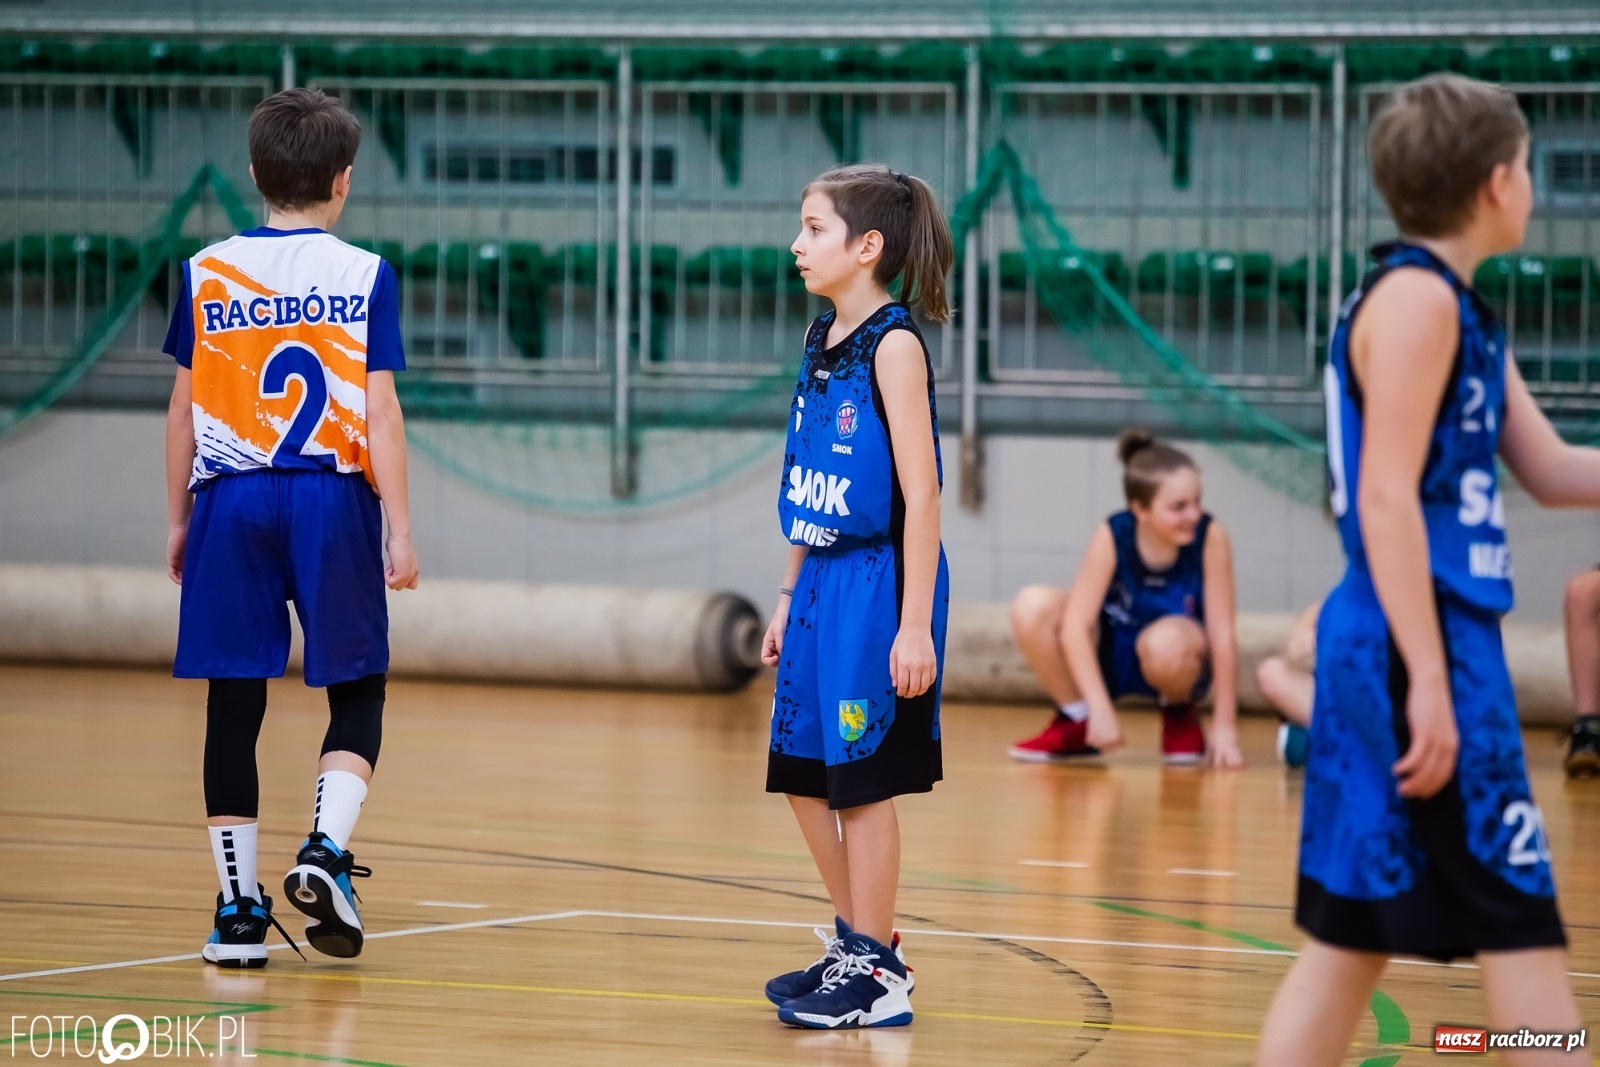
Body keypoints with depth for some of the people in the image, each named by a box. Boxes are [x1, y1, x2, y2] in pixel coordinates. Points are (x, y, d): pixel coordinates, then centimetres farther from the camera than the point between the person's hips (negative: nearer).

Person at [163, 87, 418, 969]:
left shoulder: (205, 275, 4)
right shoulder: (364, 276, -2)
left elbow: (183, 409, 7)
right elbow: (380, 412, -5)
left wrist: (178, 520, 16)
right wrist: (399, 530, -3)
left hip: (230, 501, 2)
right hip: (332, 499, -1)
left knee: (233, 707, 5)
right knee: (357, 695, 11)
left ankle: (239, 907, 7)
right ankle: (325, 850, -11)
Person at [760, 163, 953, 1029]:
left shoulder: (893, 345, -14)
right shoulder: (821, 341, 10)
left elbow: (920, 493, -17)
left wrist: (915, 625, -20)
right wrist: (790, 596, 16)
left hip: (879, 584, -8)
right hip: (823, 581, 8)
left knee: (861, 779, -2)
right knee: (802, 777, 13)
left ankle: (878, 973, 7)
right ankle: (854, 945, 26)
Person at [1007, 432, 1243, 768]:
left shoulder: (1210, 537, -22)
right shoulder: (1112, 537, -21)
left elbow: (1222, 635, -19)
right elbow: (1075, 626, -23)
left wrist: (1224, 727, -20)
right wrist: (1101, 709, -32)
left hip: (1177, 664, -2)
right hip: (1111, 657, 2)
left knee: (1166, 642, -39)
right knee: (1032, 607, -25)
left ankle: (1178, 713, -2)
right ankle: (1077, 723, -2)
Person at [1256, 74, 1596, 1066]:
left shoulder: (1459, 311, 17)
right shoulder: (1416, 299, -12)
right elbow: (1385, 499, -18)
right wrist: (1430, 679, -23)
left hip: (1420, 648, 10)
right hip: (1422, 647, -10)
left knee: (1354, 930, 8)